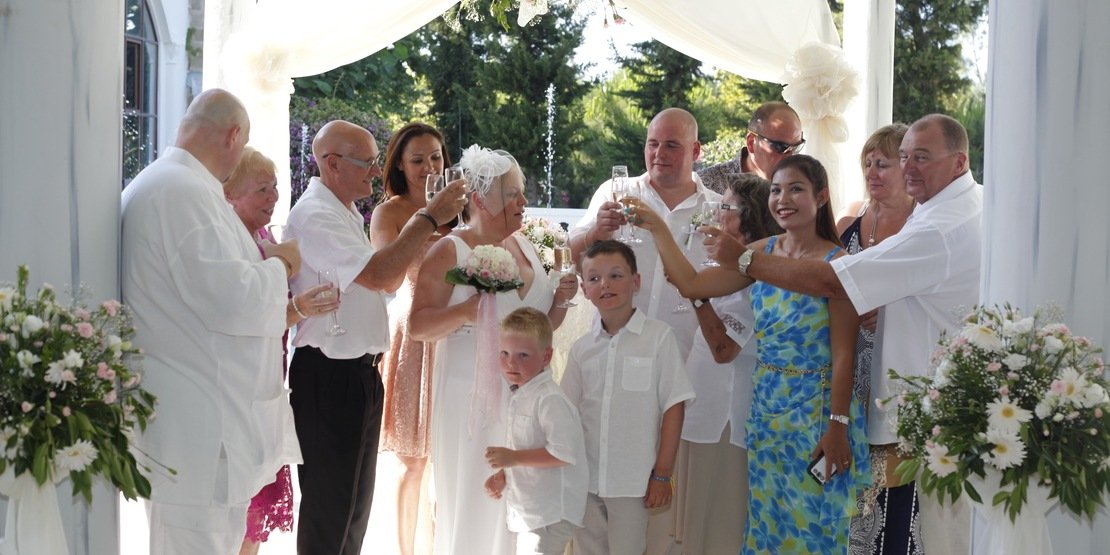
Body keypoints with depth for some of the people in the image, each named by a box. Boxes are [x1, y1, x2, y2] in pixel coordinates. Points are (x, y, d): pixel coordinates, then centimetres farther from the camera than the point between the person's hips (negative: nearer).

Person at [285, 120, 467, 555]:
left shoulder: (346, 213, 14)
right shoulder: (314, 215, -18)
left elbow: (384, 279, 15)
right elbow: (379, 276, -26)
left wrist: (415, 238, 1)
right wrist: (428, 219, -22)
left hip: (361, 373, 10)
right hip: (329, 377, -10)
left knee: (356, 502, 20)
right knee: (329, 506, 1)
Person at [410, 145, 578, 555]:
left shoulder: (524, 246, 10)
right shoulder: (449, 252, -9)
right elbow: (418, 327, -13)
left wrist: (560, 299, -1)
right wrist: (465, 310, -28)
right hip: (471, 398, -6)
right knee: (472, 505, 2)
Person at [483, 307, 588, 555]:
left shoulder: (550, 400, -20)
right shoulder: (519, 397, 11)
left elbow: (563, 453, -26)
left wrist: (514, 458, -24)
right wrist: (503, 475, 9)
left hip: (550, 514, -10)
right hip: (527, 511, 10)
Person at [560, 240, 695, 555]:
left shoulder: (658, 337, -7)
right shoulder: (581, 349, 5)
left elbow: (673, 407, -6)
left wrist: (662, 475, -7)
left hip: (634, 482, -4)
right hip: (585, 480, 4)